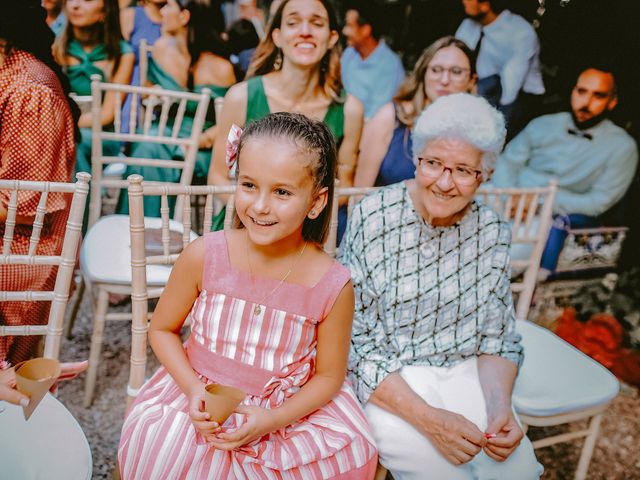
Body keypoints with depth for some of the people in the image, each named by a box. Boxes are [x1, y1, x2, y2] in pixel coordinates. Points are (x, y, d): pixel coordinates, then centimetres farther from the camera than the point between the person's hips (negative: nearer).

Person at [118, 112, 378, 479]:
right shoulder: (204, 256, -15)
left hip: (291, 409, 1)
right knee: (153, 439, -28)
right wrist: (194, 390, -15)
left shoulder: (332, 286, -17)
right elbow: (162, 329, 1)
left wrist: (272, 420, -18)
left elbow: (329, 376, -4)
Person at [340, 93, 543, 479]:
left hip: (467, 374, 4)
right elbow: (356, 344, -14)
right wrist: (428, 418, -22)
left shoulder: (493, 231, -2)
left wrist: (500, 406, -14)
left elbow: (498, 338, 5)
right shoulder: (373, 219, -15)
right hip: (388, 383, -3)